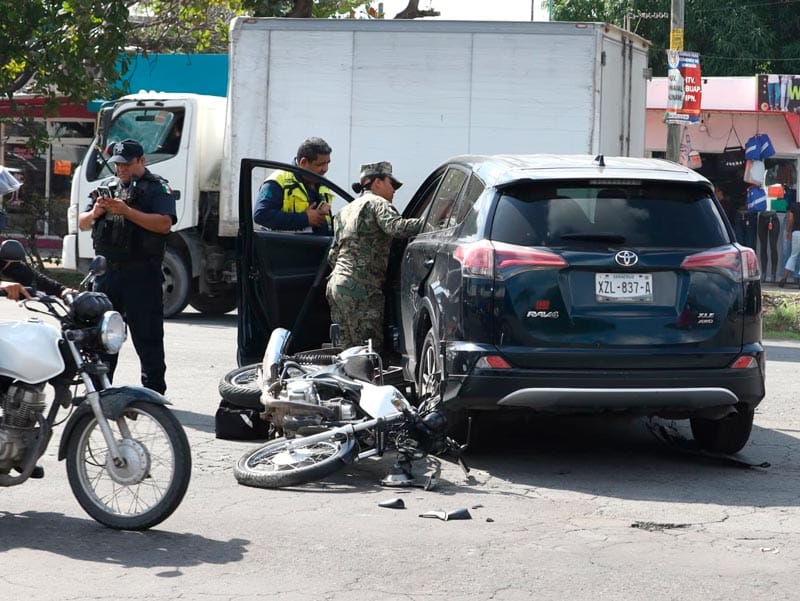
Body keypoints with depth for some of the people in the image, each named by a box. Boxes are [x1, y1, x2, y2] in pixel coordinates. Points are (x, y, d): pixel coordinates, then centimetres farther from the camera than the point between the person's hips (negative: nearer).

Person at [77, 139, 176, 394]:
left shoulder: (157, 188, -1)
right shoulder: (106, 187, 17)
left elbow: (164, 224, -16)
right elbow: (82, 223, 17)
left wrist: (127, 211, -21)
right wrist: (95, 213, -6)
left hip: (141, 274, -6)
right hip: (106, 271, 6)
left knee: (147, 337, -3)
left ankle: (154, 390, 1)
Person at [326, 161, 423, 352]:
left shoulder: (345, 211, 26)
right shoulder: (377, 203, 0)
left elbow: (332, 256, 27)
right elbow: (395, 227, -21)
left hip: (336, 283, 9)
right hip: (360, 286, -9)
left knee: (350, 349, 9)